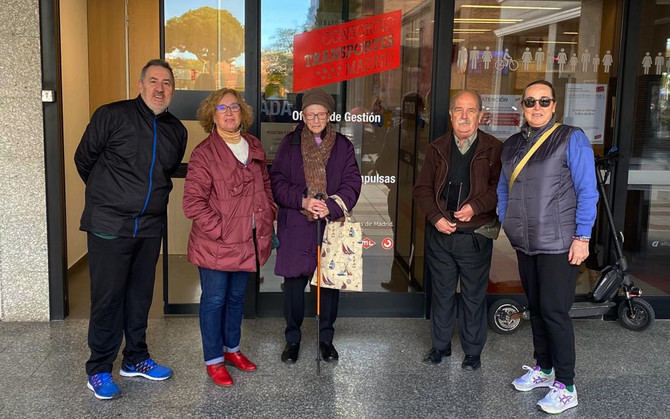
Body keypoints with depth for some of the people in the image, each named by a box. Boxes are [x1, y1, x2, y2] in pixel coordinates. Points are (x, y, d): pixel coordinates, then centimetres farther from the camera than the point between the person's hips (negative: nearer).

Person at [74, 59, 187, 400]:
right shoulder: (112, 116, -9)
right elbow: (84, 160, 1)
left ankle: (135, 359, 30)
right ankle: (98, 371, 15)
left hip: (150, 227, 5)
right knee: (107, 297, 1)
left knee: (140, 294, 14)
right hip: (109, 226, -5)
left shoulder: (176, 130, 8)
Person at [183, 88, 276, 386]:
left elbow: (265, 185, 19)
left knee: (237, 297, 19)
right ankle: (213, 360, 21)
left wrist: (269, 216, 7)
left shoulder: (255, 147, 7)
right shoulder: (204, 154, -13)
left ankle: (232, 348, 37)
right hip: (215, 245, -6)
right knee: (214, 300, 6)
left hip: (247, 242, 6)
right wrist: (220, 230, -19)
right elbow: (193, 203, -18)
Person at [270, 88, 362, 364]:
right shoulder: (290, 143, 5)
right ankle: (292, 339, 20)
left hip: (332, 225, 1)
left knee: (330, 281, 7)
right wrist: (302, 201, -15)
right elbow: (277, 181, 0)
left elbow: (352, 184, 1)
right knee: (294, 281, 2)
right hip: (296, 225, -1)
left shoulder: (343, 145, 7)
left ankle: (326, 338, 24)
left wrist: (330, 207, -15)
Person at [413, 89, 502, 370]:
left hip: (475, 236, -3)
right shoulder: (437, 149, 7)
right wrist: (436, 217, -7)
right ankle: (440, 345, 30)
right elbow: (422, 188, 6)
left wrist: (475, 206, -19)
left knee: (473, 296, 7)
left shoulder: (494, 149, -3)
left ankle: (473, 351, 23)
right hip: (440, 232, 3)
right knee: (441, 293, 14)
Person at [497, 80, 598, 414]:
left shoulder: (571, 139, -7)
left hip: (558, 245, -6)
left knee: (554, 312, -4)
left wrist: (582, 237, -13)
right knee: (535, 309, 15)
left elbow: (587, 191, -10)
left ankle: (565, 387, 8)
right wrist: (505, 225, 11)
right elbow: (504, 189, 19)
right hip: (524, 245, 6)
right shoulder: (512, 145, 10)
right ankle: (543, 369, 32)